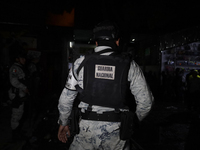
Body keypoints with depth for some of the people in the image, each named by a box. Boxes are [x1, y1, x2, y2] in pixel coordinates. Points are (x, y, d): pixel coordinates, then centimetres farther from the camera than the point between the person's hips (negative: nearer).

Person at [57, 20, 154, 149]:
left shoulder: (81, 63, -2)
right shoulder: (130, 66, -3)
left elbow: (66, 98, 4)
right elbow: (146, 101, 1)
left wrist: (63, 123, 19)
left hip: (87, 129, 0)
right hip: (116, 132, 1)